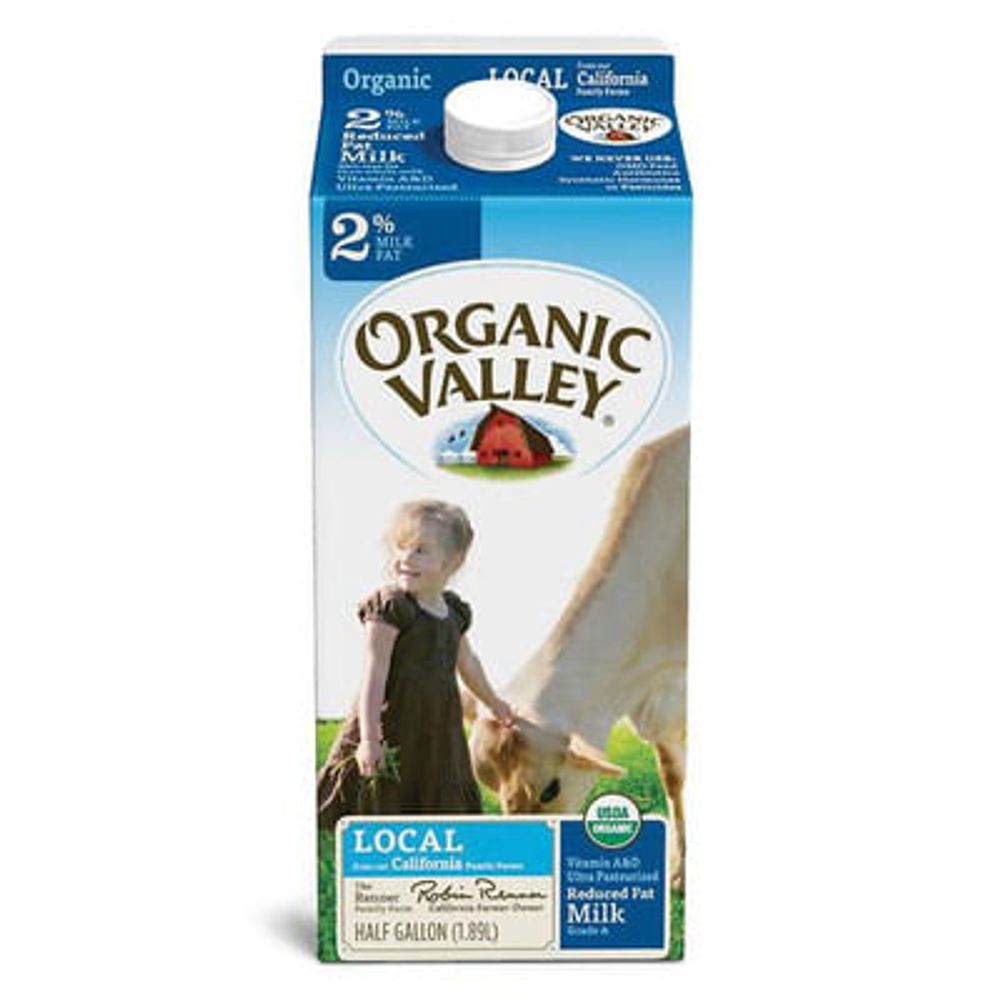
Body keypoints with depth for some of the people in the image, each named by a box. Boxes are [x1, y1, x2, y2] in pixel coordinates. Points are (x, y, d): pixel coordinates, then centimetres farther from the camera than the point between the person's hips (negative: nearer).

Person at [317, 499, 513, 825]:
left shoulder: (453, 610, 8)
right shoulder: (389, 607, -13)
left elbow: (467, 662, 26)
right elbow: (374, 675, -18)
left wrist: (494, 703, 41)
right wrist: (369, 739, -24)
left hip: (438, 733, 7)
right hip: (392, 729, -6)